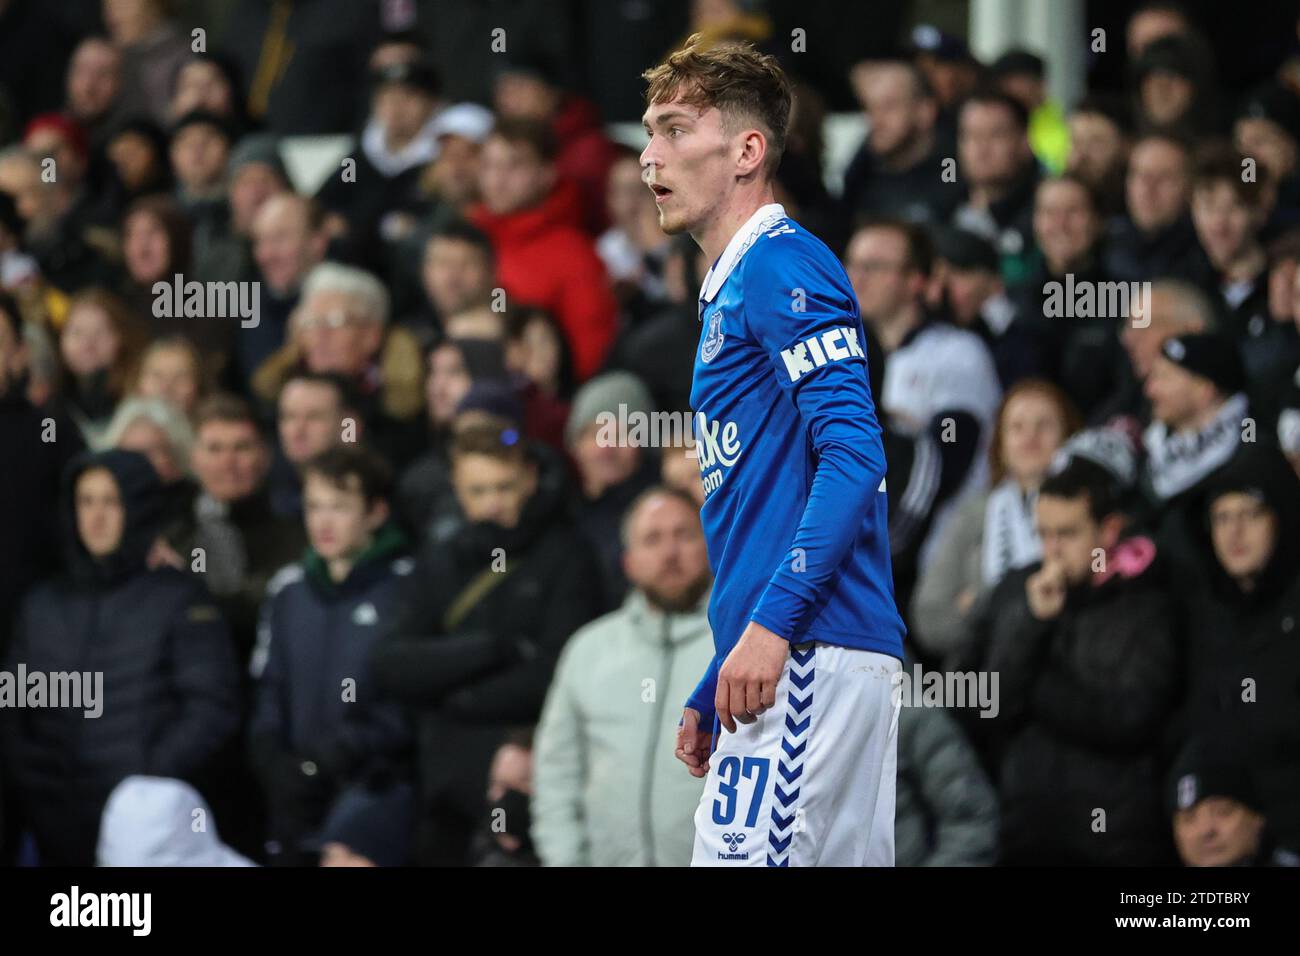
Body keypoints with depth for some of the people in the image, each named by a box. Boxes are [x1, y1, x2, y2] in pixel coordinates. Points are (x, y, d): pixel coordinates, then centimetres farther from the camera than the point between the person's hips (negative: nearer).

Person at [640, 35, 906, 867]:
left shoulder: (781, 267, -6)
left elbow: (855, 455, -18)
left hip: (809, 654, -10)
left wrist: (771, 624, -23)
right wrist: (711, 696, 26)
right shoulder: (730, 292, 24)